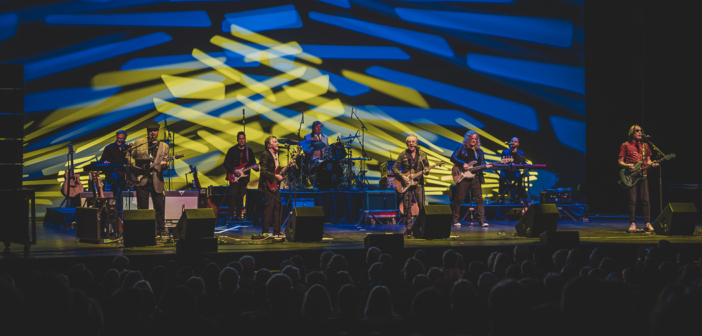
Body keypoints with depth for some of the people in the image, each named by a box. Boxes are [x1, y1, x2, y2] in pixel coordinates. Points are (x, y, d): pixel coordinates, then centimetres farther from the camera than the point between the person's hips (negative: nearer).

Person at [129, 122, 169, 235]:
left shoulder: (164, 146, 13)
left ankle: (161, 229, 11)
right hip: (142, 179, -1)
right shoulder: (139, 143, 9)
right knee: (142, 207, 2)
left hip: (156, 181, 1)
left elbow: (166, 162, 9)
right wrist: (135, 166, -5)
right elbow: (130, 156, 11)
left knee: (159, 206, 1)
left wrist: (165, 164, -14)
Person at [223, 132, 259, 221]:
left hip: (244, 176, 3)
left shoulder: (249, 150, 10)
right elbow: (226, 163, -2)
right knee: (233, 196, -9)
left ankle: (238, 215, 10)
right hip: (234, 177, -3)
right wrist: (234, 171, -14)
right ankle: (230, 215, -6)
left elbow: (253, 162, 12)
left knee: (241, 196, 5)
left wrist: (255, 166, -12)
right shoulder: (232, 150, 1)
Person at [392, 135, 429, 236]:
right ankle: (409, 229, 6)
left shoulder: (422, 155, 7)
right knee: (407, 208, -1)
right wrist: (402, 176, -11)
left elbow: (426, 167, 12)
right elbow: (394, 168, 3)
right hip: (406, 183, -1)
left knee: (422, 207, -6)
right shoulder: (403, 155, 2)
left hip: (418, 182, 1)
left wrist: (426, 171, -11)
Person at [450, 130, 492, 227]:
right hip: (463, 178, -3)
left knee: (479, 199, -4)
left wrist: (486, 166, -8)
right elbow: (453, 158, -4)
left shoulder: (479, 151, 17)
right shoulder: (461, 148, 5)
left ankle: (482, 220, -3)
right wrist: (462, 164, -16)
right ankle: (455, 219, 9)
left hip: (475, 178, 3)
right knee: (458, 198, -1)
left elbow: (482, 163, 15)